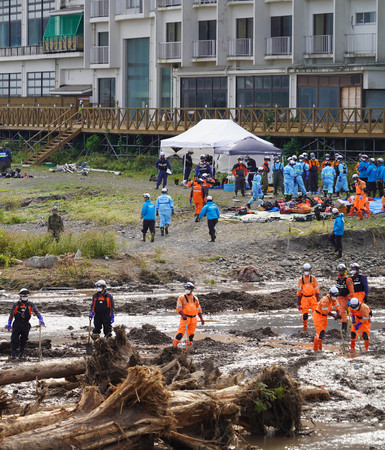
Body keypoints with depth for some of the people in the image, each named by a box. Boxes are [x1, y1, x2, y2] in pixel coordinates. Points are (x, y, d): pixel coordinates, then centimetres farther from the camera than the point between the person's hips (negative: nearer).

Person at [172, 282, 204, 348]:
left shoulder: (195, 299, 14)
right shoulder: (182, 298, -1)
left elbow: (198, 309, 21)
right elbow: (178, 308, -10)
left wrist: (201, 318, 14)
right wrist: (183, 315, -26)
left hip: (193, 319, 5)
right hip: (185, 318, -5)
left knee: (191, 333, 7)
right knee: (180, 332, -14)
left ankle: (189, 347, 15)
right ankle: (174, 346, -14)